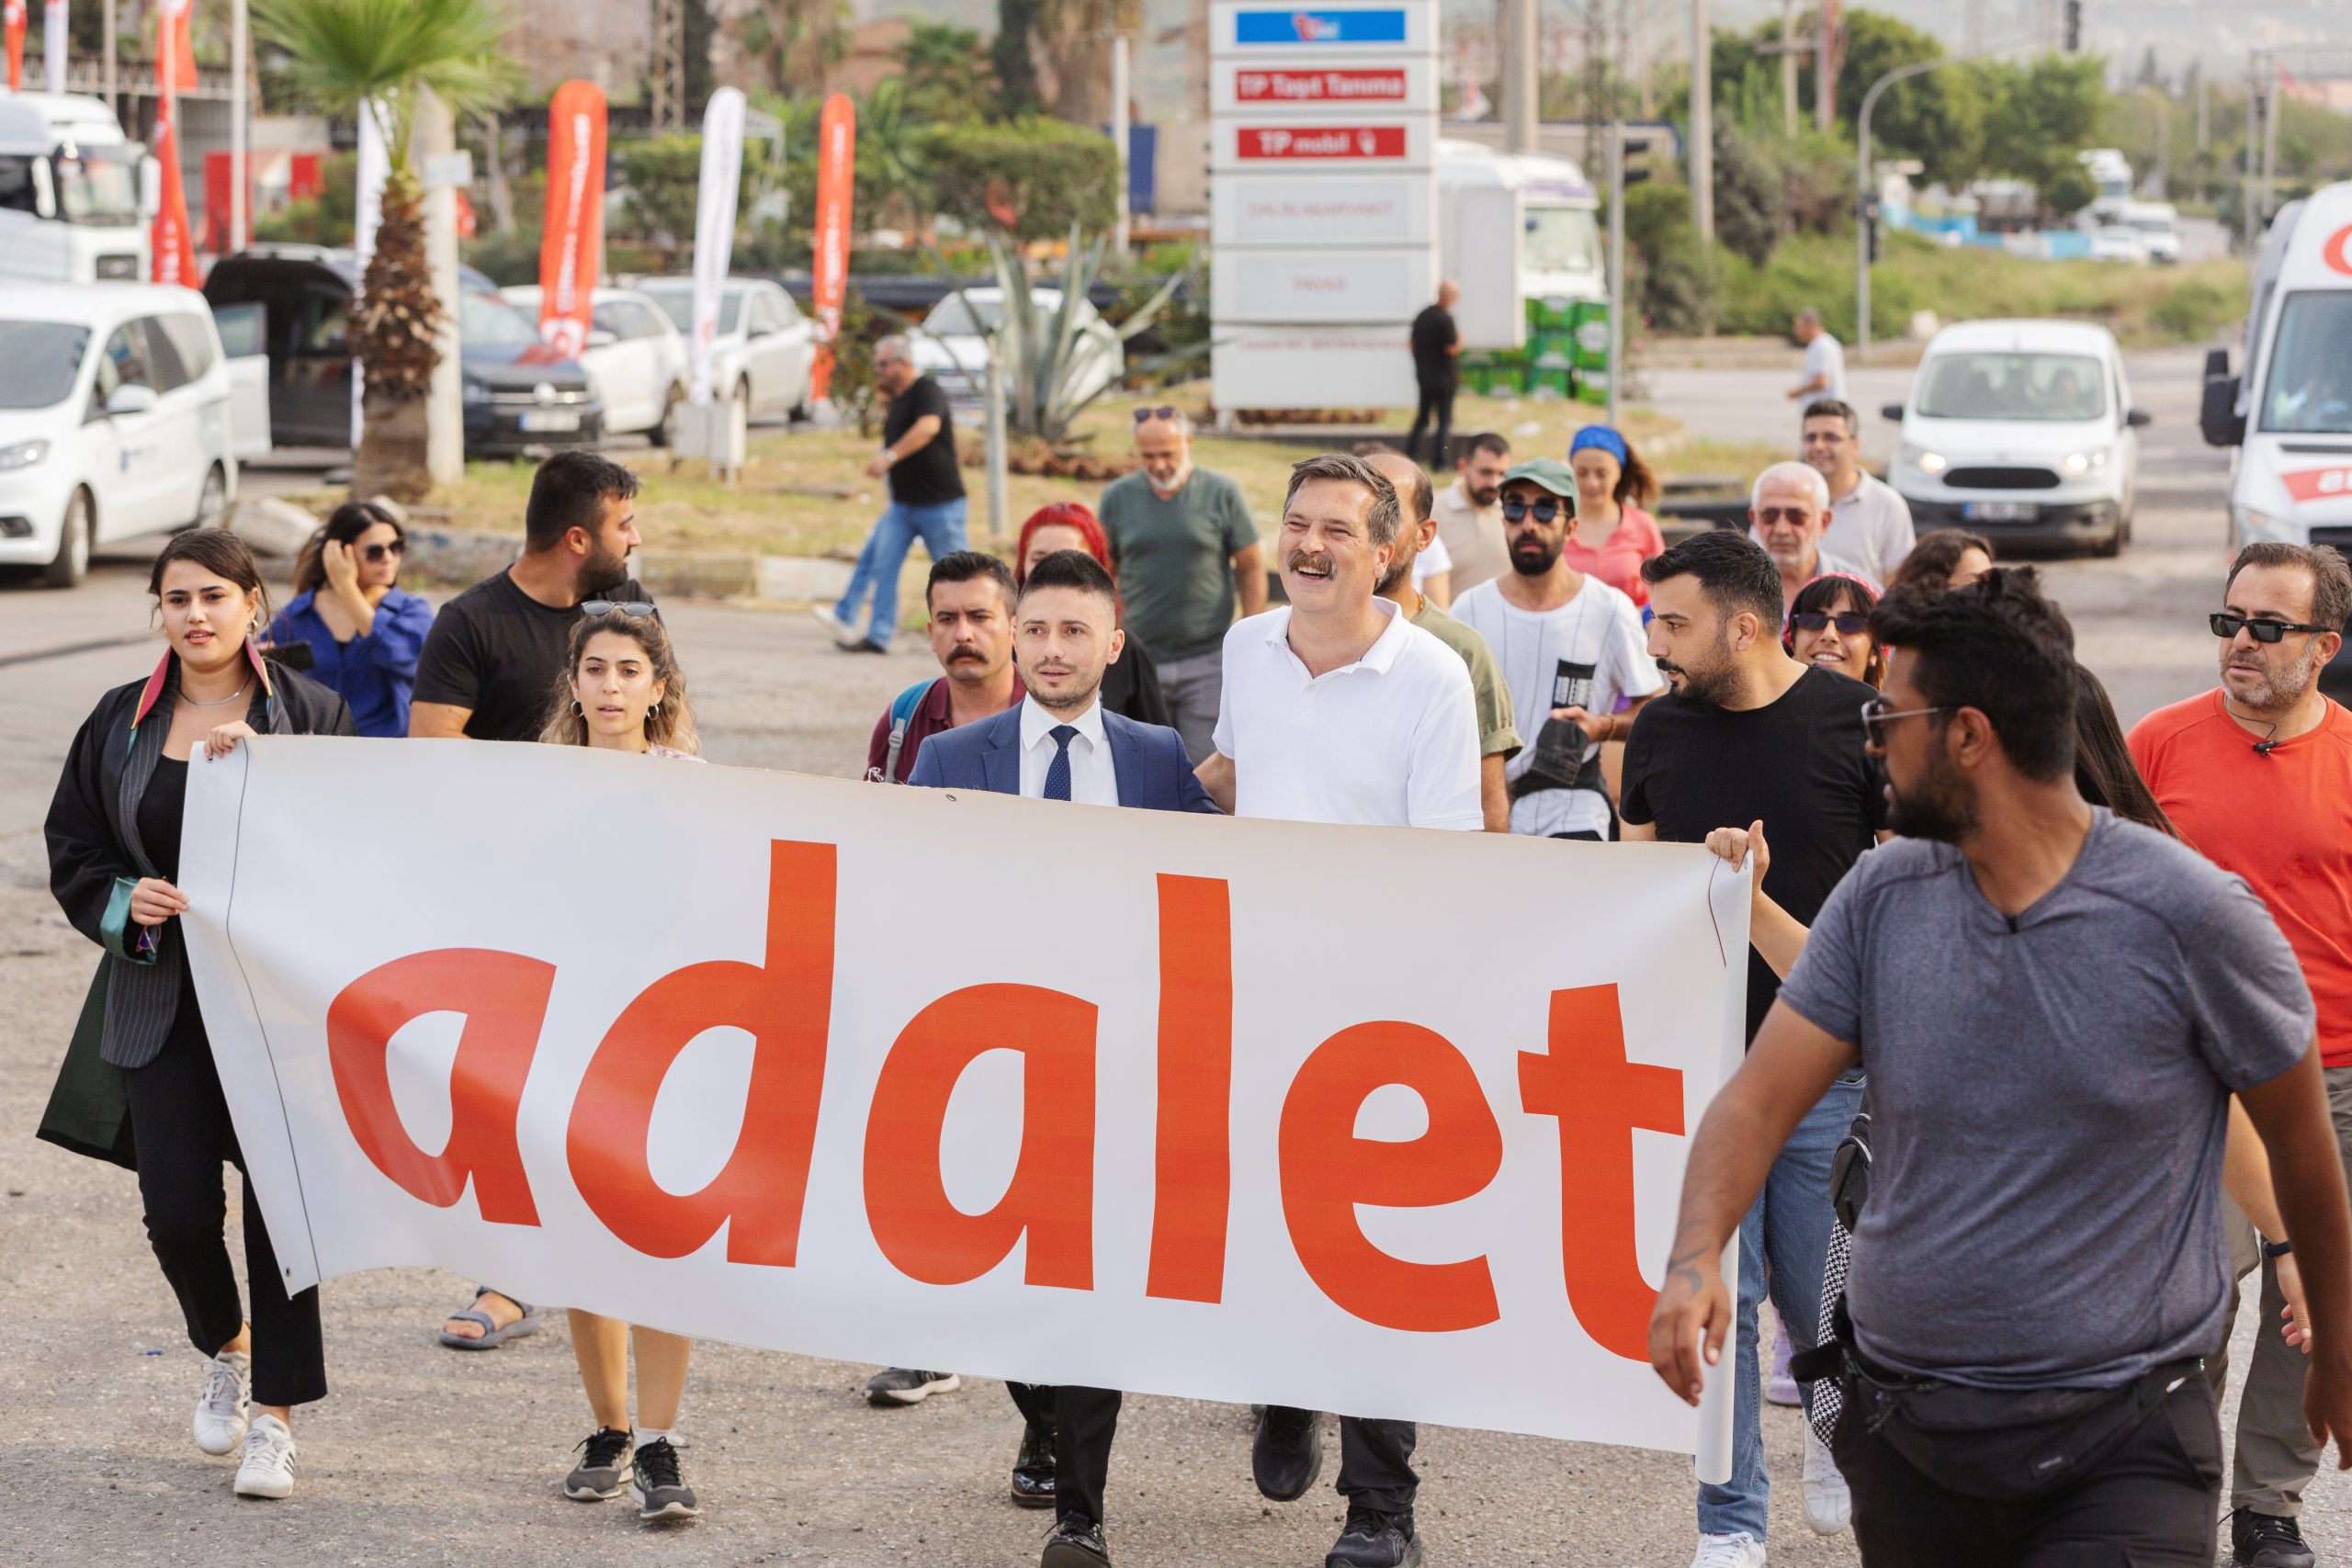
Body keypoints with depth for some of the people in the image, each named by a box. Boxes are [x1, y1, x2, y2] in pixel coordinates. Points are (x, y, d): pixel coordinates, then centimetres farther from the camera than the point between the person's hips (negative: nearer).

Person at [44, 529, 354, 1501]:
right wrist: (125, 903, -8)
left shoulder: (311, 715, 1)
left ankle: (274, 1416, 8)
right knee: (176, 1209, -2)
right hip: (166, 1006, 2)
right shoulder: (121, 723, 8)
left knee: (282, 1201, -3)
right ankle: (225, 1348, 29)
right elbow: (73, 857, 12)